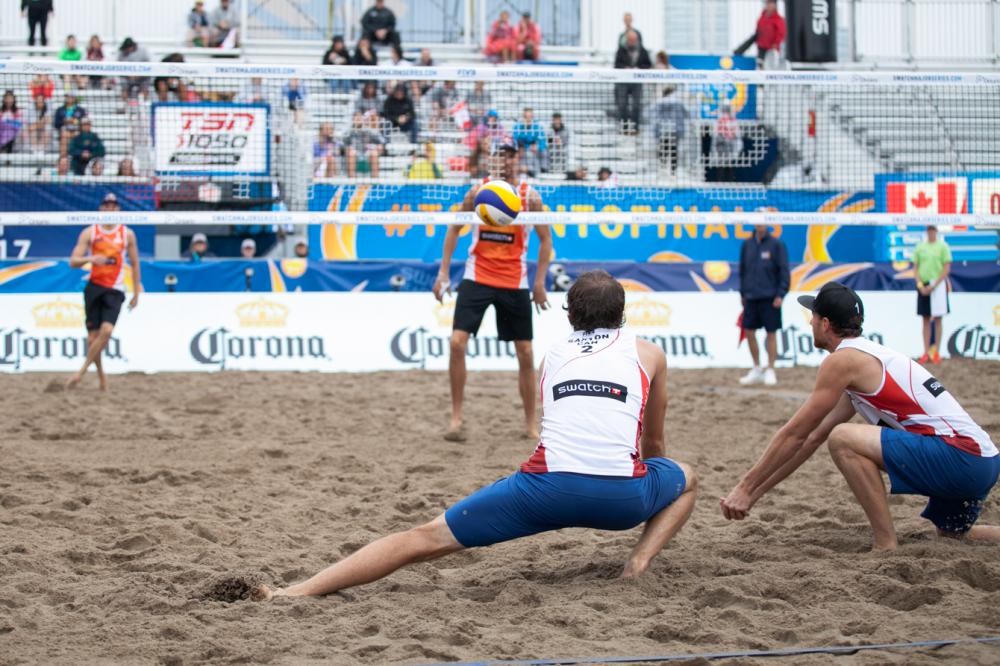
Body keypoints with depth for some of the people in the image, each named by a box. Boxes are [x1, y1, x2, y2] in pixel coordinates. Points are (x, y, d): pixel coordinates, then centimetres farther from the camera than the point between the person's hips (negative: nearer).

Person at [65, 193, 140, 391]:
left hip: (115, 290, -1)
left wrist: (136, 293, 12)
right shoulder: (89, 233, 4)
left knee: (106, 330, -20)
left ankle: (82, 371, -10)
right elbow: (73, 261, -2)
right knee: (93, 335, -1)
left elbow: (135, 264, 14)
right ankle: (100, 375, 18)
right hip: (94, 286, 1)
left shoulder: (127, 234, 7)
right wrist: (90, 259, -23)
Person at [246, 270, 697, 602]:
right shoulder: (649, 354, 24)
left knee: (424, 539, 3)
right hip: (622, 495, 0)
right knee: (686, 478, 33)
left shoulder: (553, 355, 28)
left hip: (547, 486, 0)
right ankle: (640, 561, 6)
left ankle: (299, 591, -12)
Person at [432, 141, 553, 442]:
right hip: (477, 278, 0)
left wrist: (539, 283, -4)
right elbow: (454, 229, 9)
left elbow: (545, 240, 4)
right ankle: (456, 418, -4)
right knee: (457, 342, -14)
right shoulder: (477, 191, -1)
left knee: (525, 353, 3)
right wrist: (443, 272, 2)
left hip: (514, 283, 0)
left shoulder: (530, 196, -3)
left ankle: (531, 423, 15)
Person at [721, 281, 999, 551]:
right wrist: (755, 493, 26)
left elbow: (794, 435, -4)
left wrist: (745, 487, 5)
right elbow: (812, 438, 26)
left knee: (842, 438, -16)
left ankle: (886, 547, -15)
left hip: (960, 456, -10)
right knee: (955, 535, 35)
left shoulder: (842, 360, -7)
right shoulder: (869, 356, 23)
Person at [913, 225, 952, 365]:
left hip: (938, 285, -3)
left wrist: (934, 285, -12)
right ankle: (926, 352, 8)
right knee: (925, 320, 5)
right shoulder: (920, 247, 9)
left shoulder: (942, 246, -1)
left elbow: (947, 268, -5)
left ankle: (936, 352, 2)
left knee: (937, 320, -1)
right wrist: (920, 285, -5)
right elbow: (915, 268, 10)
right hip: (923, 286, 3)